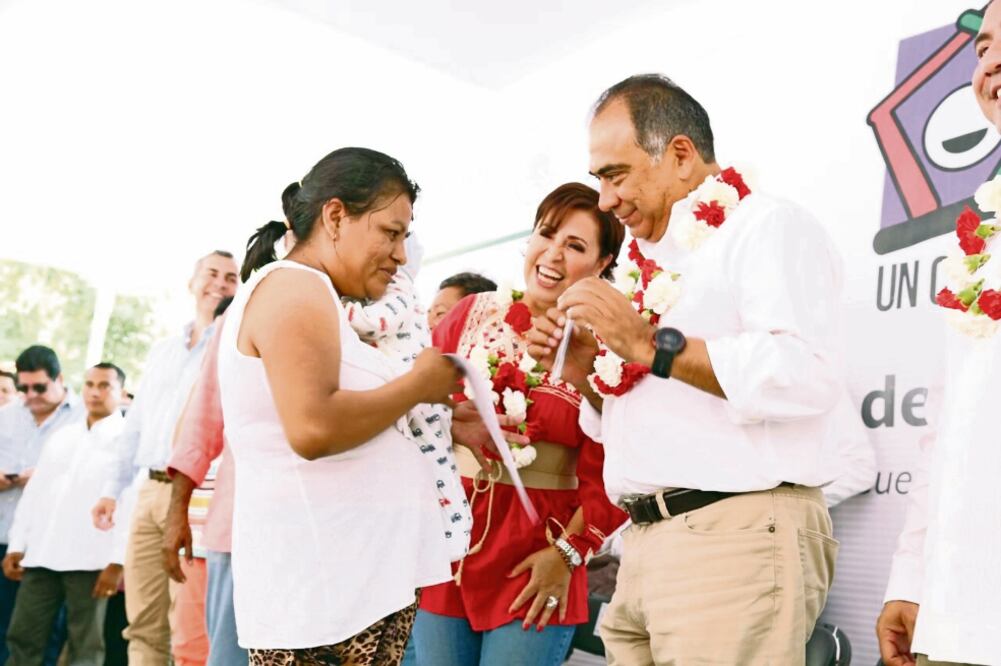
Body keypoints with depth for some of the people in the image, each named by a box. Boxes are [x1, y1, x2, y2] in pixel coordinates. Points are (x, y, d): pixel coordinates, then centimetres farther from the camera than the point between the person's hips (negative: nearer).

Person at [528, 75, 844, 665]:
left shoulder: (767, 227, -5)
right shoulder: (654, 266, 21)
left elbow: (808, 374, -22)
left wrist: (650, 345, -17)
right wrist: (586, 372, 7)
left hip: (737, 537, -8)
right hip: (646, 546, 8)